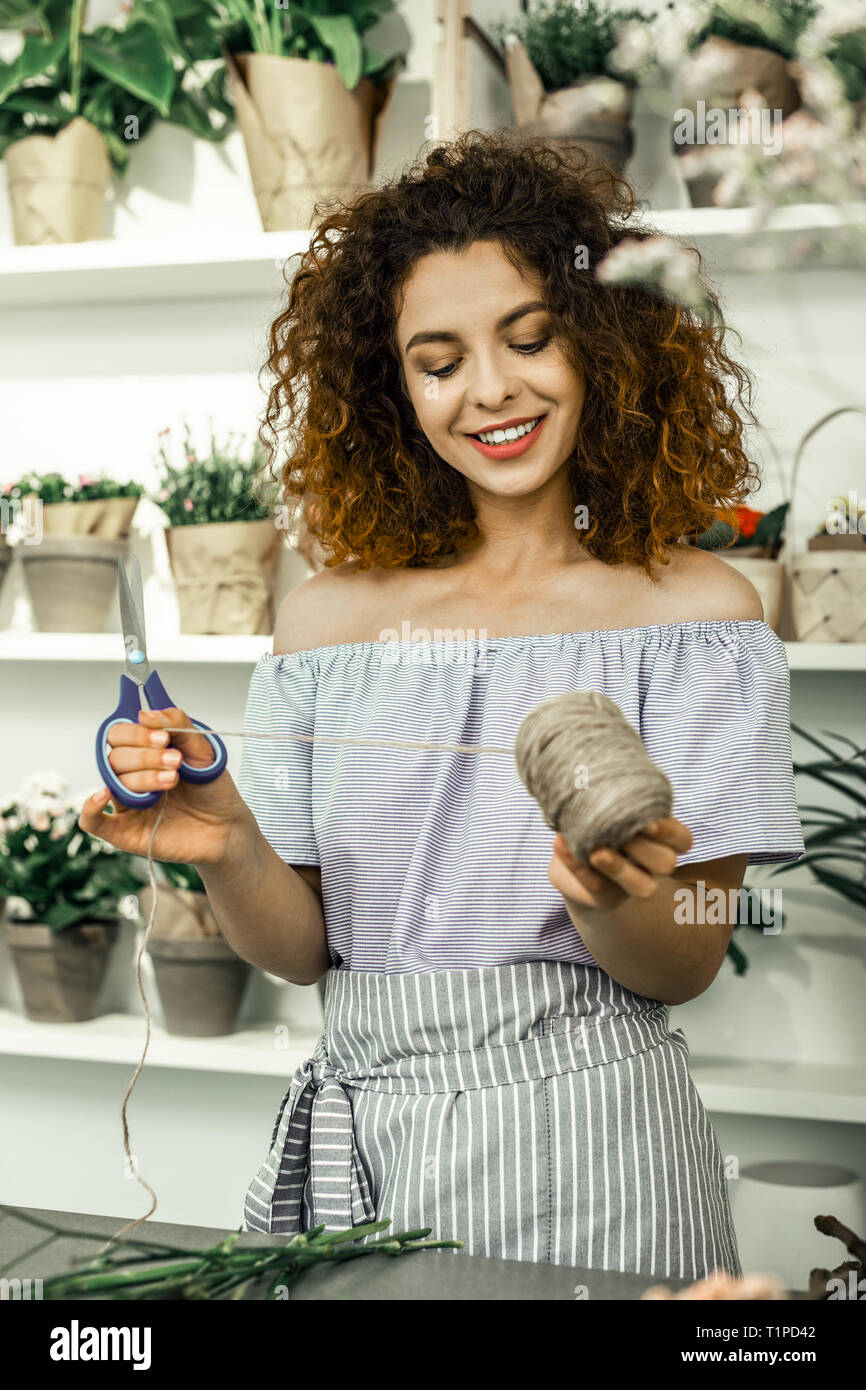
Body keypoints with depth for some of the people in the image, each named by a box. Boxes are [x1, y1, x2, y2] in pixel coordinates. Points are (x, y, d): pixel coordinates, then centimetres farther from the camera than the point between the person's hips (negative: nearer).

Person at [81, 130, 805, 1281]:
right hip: (362, 1137, 3)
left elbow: (686, 969, -7)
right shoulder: (331, 616, 2)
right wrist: (228, 850, -17)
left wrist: (611, 898, -28)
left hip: (585, 1144, -2)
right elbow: (301, 948, 3)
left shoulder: (695, 611, -6)